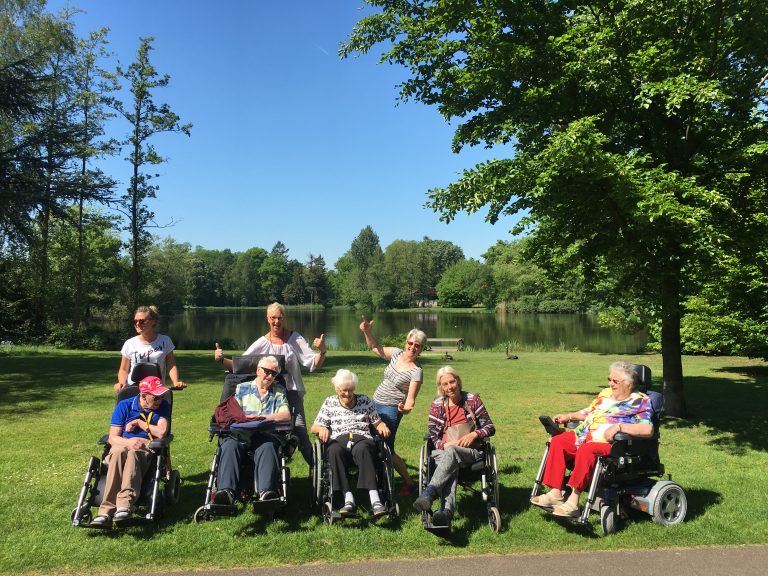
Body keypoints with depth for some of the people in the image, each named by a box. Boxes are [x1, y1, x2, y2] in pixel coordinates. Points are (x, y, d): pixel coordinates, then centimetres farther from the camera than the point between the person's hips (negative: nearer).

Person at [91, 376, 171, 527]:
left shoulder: (163, 406, 5)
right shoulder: (124, 406, 5)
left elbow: (161, 432, -7)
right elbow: (113, 437, 0)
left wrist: (139, 422, -1)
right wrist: (129, 442, -20)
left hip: (147, 446, -1)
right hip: (123, 444, 1)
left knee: (133, 453, -38)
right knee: (118, 453, -37)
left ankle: (125, 504, -54)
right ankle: (106, 512, -46)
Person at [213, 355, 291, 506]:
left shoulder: (279, 392, 21)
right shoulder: (242, 388, 22)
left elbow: (286, 415, 6)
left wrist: (264, 417, -10)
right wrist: (246, 418, -13)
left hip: (265, 434, -1)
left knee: (267, 447, -36)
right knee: (230, 446, -34)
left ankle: (266, 492, -53)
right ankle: (226, 490, -48)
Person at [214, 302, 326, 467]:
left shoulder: (295, 339, 0)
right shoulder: (262, 343, 2)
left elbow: (313, 364, -5)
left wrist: (322, 352, -25)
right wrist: (222, 360, -17)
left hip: (291, 393, -2)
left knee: (300, 432, -11)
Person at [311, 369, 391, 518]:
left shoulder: (364, 400, 22)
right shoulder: (329, 402, 21)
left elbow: (377, 422, 22)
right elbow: (314, 427, 18)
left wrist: (382, 427, -2)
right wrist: (322, 428, -5)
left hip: (362, 439, 0)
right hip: (338, 440, 1)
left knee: (362, 449, -38)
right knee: (335, 450, -37)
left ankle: (375, 500, -49)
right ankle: (348, 500, -44)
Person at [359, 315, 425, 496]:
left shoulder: (416, 371, -14)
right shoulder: (397, 353, 2)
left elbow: (411, 398, -17)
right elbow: (375, 347, 14)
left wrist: (406, 408, -39)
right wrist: (367, 332, -3)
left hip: (391, 409, -7)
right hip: (375, 403, 7)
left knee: (386, 449, -8)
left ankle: (408, 482, 8)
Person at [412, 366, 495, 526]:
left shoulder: (472, 400, 7)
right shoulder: (437, 405, 10)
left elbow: (490, 428, 8)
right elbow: (432, 436, 8)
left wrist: (474, 434, -12)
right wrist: (444, 445, -13)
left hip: (470, 452, -1)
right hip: (443, 451, 1)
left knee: (451, 452, -37)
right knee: (451, 467, -37)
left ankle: (429, 493, -55)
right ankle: (447, 511, -61)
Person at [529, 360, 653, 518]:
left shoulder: (639, 402, -1)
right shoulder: (606, 394, 21)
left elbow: (648, 430, -16)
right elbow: (589, 412, 31)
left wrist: (619, 426, -25)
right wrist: (568, 416, 17)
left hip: (609, 444, -8)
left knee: (586, 449, -36)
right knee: (558, 441, -13)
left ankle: (573, 502, -31)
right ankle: (555, 493, -14)